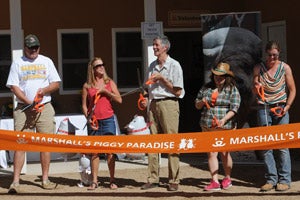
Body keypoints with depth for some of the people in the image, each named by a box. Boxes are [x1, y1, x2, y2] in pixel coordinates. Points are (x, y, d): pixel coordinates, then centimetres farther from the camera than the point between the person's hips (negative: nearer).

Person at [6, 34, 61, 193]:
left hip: (45, 108, 2)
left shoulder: (46, 61, 12)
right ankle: (15, 182, -10)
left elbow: (56, 84, 11)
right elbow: (13, 86, -1)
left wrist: (45, 90, -11)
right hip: (23, 108, -2)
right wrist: (29, 102, -12)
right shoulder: (17, 63, 6)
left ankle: (45, 179, 9)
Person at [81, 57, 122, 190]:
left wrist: (106, 91, -9)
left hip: (108, 119, 0)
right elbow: (84, 105, 7)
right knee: (94, 151, 3)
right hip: (93, 121, 0)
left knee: (110, 151, -1)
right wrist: (88, 118, -7)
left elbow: (119, 100, 2)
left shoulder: (110, 83, 7)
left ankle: (112, 181, 5)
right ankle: (94, 181, 9)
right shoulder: (87, 86, 6)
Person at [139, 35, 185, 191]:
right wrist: (146, 100, 6)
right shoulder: (152, 66, 17)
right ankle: (153, 179, 7)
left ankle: (174, 180, -2)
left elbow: (178, 91, -6)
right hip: (154, 104, 6)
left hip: (168, 104, -6)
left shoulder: (174, 65, -2)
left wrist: (162, 78, -9)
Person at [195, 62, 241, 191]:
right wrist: (202, 102, -2)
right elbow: (197, 105, 21)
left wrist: (224, 120, -20)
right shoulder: (206, 88, 14)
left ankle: (227, 179, 21)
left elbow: (234, 108, -8)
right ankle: (214, 181, 2)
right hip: (207, 126, 4)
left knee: (224, 153, 2)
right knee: (211, 153, 0)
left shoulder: (232, 89, 1)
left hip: (225, 126, -4)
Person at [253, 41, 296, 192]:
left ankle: (284, 180, -1)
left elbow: (292, 90, 4)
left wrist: (287, 106, -9)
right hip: (264, 109, 2)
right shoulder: (258, 68, 5)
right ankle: (271, 179, 5)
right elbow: (254, 91, 8)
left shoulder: (285, 68, 1)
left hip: (280, 108, -2)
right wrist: (257, 87, -15)